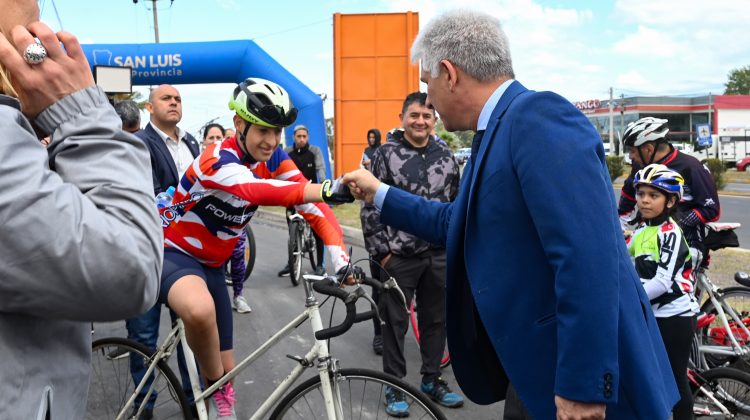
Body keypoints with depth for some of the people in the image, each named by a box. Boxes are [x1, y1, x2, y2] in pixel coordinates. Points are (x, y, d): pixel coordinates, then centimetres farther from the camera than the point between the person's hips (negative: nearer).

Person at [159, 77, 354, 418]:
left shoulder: (273, 158, -8)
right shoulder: (218, 162, -28)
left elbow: (311, 203, -17)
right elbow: (260, 192, -49)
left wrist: (339, 253, -35)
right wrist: (329, 189, -66)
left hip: (212, 264, 7)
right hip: (173, 253, -6)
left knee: (226, 367, 7)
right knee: (201, 311, -40)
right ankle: (216, 391, -13)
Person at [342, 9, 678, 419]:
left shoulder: (538, 114, -20)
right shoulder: (500, 131, 11)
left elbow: (588, 256, -28)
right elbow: (456, 223, 26)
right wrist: (379, 193, 31)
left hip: (577, 374, -9)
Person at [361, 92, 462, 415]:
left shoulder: (446, 156, 8)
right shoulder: (385, 154, -4)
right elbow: (370, 206, -6)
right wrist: (380, 251, -9)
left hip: (439, 255, 4)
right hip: (398, 255, -3)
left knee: (435, 319, 13)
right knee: (395, 322, 6)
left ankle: (432, 380, 29)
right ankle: (394, 386, 19)